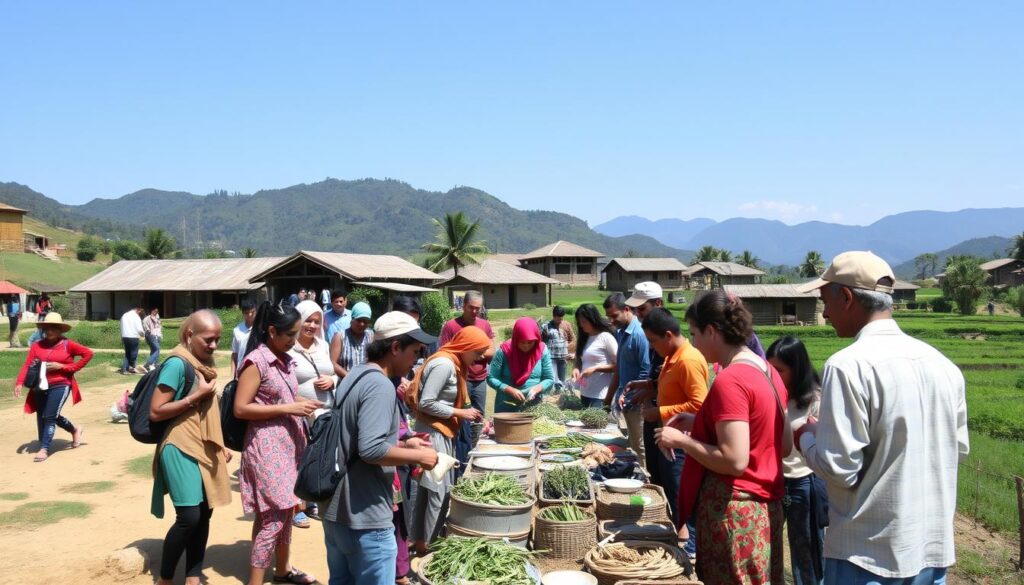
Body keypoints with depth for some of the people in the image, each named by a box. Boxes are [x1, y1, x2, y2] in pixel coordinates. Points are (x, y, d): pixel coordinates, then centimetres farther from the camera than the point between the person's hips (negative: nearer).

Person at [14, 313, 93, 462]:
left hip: (60, 386, -5)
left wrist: (63, 366, -8)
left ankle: (44, 449, -3)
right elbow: (27, 365, -3)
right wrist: (20, 383, -19)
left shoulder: (67, 344, -4)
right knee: (42, 417, 13)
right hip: (40, 387, 5)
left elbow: (88, 353, -6)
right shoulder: (37, 346, 3)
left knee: (50, 416, -11)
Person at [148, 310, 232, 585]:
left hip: (204, 449, 8)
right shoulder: (177, 364, -14)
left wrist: (220, 446, 17)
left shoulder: (205, 364, 12)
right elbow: (155, 412, -17)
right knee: (189, 516, -12)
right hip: (181, 450, -8)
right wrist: (197, 395, -18)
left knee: (204, 514, 8)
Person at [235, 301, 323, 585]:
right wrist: (288, 409, -20)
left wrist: (305, 404, 3)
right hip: (267, 448, -8)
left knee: (286, 510, 17)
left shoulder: (286, 360, 11)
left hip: (289, 444, 8)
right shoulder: (256, 361, -14)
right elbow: (241, 408, -18)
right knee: (272, 516, -6)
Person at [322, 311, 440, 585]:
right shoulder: (380, 385, -19)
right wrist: (418, 456, -15)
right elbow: (371, 450, -27)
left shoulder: (354, 377, 12)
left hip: (335, 510, 10)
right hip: (365, 519, -10)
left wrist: (403, 444, 15)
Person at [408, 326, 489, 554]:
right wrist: (459, 413, -15)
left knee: (427, 490, 14)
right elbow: (426, 403, -21)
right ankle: (428, 547, 4)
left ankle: (421, 542, 22)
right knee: (438, 492, -4)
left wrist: (466, 414, 4)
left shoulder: (452, 363, 12)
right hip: (433, 433, -10)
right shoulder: (444, 364, -19)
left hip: (439, 432, 10)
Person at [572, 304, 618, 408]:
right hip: (585, 393, 8)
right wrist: (576, 368, -1)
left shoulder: (606, 337, -9)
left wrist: (595, 368, -18)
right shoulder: (584, 338, 13)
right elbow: (578, 359, 21)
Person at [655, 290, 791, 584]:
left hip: (733, 510, -9)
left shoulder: (728, 381, -19)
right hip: (766, 507, 9)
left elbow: (734, 461, -24)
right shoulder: (768, 371, 7)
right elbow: (785, 446, 13)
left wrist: (681, 440, -10)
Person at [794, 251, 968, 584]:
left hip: (869, 552, -6)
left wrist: (805, 438, -1)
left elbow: (840, 467, -19)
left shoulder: (849, 365, -18)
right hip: (933, 546, 6)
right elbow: (958, 448, 13)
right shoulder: (942, 364, 3)